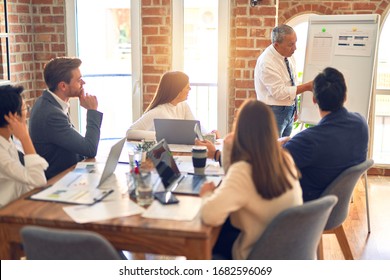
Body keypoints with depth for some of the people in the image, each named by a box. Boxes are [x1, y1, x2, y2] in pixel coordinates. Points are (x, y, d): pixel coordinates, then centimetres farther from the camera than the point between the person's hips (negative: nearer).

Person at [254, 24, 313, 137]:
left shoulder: (288, 56, 3)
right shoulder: (266, 63, -22)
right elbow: (279, 92, -22)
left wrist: (294, 110, 15)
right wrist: (306, 87, -21)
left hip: (289, 110, 8)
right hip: (274, 112, -8)